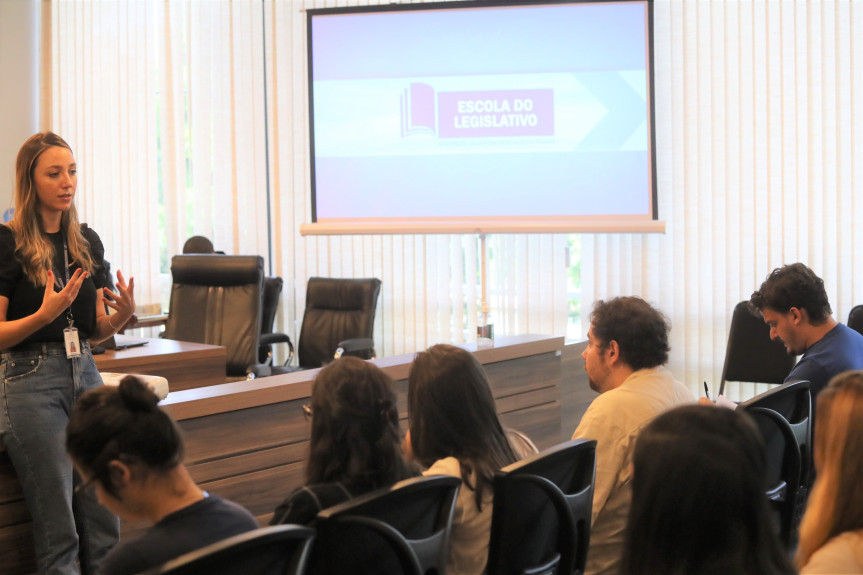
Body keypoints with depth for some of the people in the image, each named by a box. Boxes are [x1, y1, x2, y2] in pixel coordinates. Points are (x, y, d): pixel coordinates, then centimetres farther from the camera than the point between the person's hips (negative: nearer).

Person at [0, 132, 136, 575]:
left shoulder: (87, 243, 11)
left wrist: (123, 313, -5)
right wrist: (46, 314, -24)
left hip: (84, 373, 6)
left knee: (103, 521, 4)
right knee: (57, 528, -1)